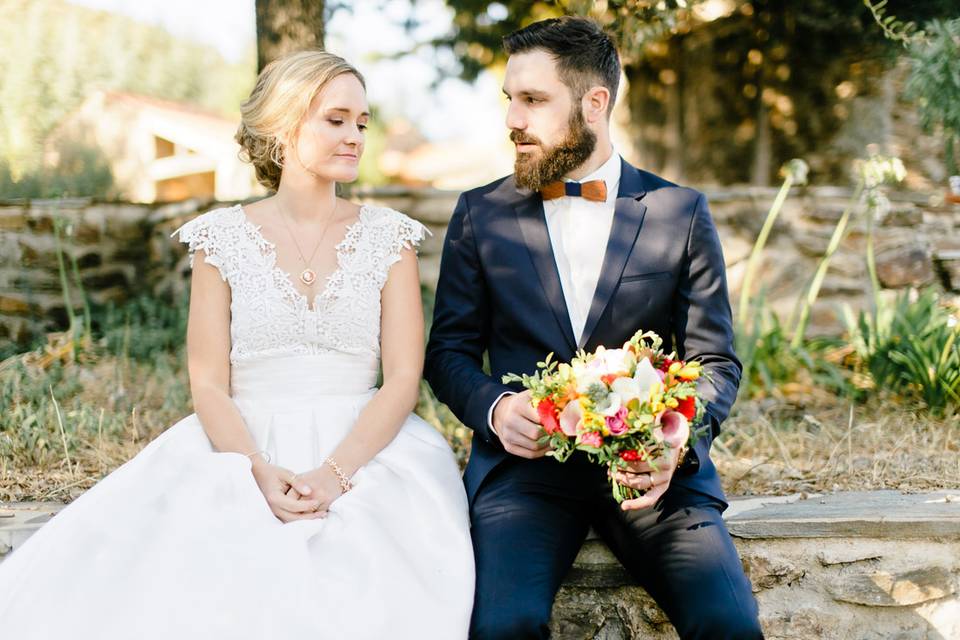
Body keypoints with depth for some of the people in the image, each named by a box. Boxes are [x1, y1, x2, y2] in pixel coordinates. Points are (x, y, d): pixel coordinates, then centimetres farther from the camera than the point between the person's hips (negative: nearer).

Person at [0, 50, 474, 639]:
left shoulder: (389, 237, 6)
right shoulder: (223, 237, 6)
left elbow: (404, 379, 0)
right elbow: (208, 384, 1)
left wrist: (336, 472, -16)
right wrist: (261, 472, -17)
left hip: (365, 451, 0)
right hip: (244, 451, 0)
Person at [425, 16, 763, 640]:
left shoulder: (682, 213, 6)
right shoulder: (480, 213, 9)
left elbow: (717, 360, 6)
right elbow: (449, 349, 11)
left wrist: (677, 441, -14)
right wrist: (494, 408, -11)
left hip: (650, 466, 0)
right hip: (526, 460, 0)